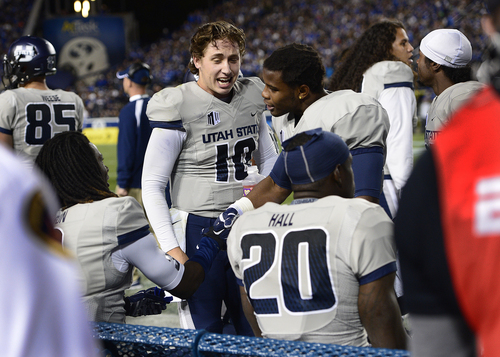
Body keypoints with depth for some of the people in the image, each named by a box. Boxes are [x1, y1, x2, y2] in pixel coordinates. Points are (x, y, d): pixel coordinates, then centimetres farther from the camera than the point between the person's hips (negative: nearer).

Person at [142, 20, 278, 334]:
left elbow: (269, 159, 21)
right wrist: (171, 249, -16)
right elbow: (152, 185, -10)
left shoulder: (252, 97, 6)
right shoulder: (179, 107, -11)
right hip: (198, 229, -5)